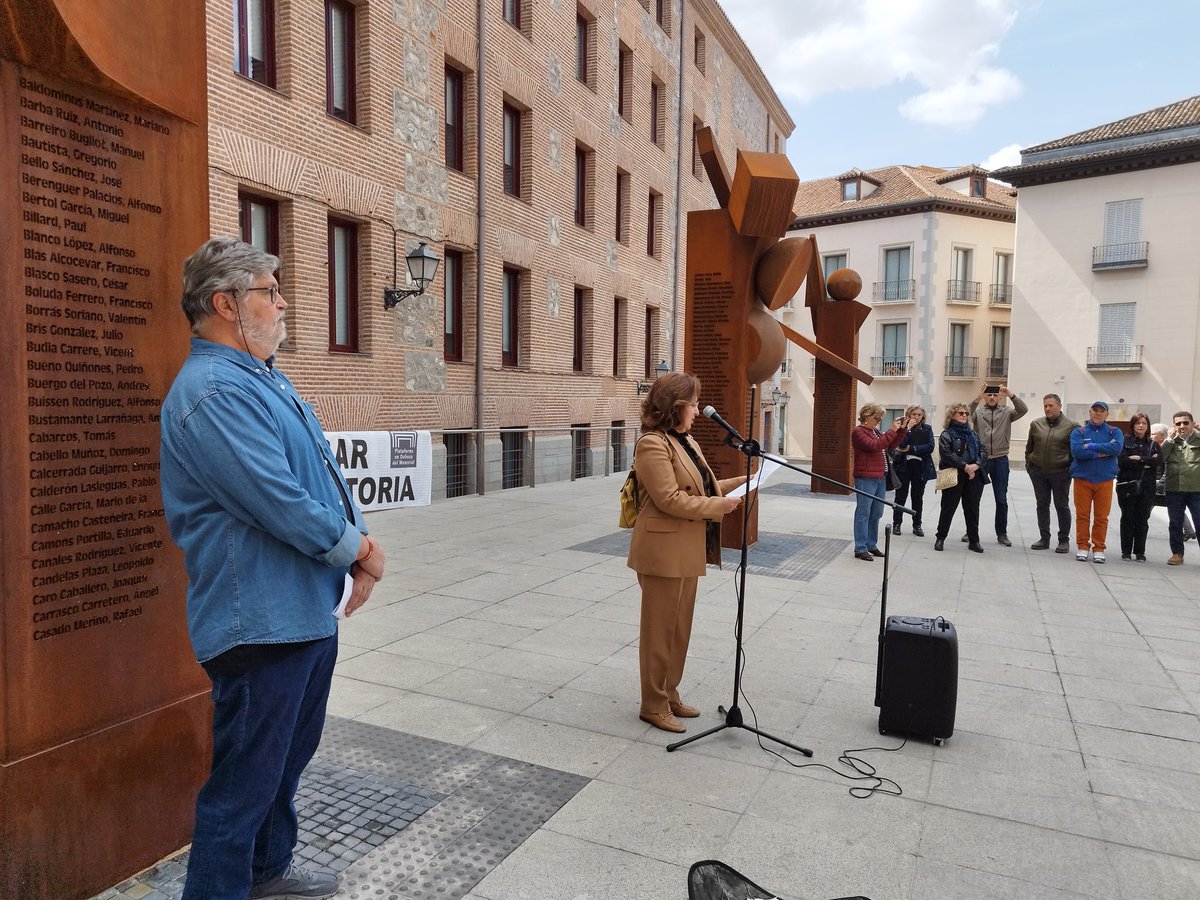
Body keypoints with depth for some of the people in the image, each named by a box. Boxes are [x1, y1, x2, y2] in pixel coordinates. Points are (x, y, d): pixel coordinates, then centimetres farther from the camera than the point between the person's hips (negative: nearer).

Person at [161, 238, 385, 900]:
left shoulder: (264, 379, 13)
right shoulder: (212, 392, -20)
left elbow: (324, 477, 14)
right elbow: (280, 504, -26)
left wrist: (361, 544, -1)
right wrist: (358, 549, -12)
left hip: (308, 612, 10)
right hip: (261, 619, -10)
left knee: (289, 757, 25)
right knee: (245, 780, 5)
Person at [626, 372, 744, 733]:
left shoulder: (685, 440, 13)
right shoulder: (652, 444, -18)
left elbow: (701, 487, 17)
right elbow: (669, 499, -23)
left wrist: (742, 482, 7)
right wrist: (719, 507, -18)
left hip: (686, 550, 10)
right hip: (663, 551, -9)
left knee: (680, 628, 18)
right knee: (660, 630, 4)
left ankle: (670, 694, 32)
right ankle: (654, 705, 18)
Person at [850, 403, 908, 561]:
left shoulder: (875, 431, 18)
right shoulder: (858, 432, -8)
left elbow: (890, 447, 18)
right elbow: (874, 446, -21)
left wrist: (902, 429, 9)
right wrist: (892, 430, -18)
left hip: (880, 477, 9)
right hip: (866, 478, -9)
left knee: (876, 514, 13)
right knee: (863, 513, -4)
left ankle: (871, 545, 22)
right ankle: (860, 548, 0)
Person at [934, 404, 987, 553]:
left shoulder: (972, 433, 15)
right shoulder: (946, 434, -2)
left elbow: (983, 452, 7)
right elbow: (947, 454, -16)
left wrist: (976, 465, -12)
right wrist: (964, 466, -20)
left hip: (974, 477, 5)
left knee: (973, 508, 8)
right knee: (948, 508, 2)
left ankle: (974, 541, 16)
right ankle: (940, 538, 13)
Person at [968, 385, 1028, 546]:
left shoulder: (1006, 412, 4)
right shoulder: (978, 411, 2)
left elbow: (1023, 410, -12)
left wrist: (1011, 395, -26)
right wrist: (978, 398, -32)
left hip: (1000, 460, 1)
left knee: (1001, 499, 6)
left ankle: (1002, 534, 17)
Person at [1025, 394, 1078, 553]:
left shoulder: (1071, 426, -4)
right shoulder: (1036, 424, 7)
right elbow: (1029, 447, 15)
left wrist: (1071, 468, -5)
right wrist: (1029, 464, 9)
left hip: (1060, 473, -4)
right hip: (1038, 472, 4)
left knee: (1062, 506, 5)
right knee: (1042, 505, 10)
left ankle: (1064, 540, 15)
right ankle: (1044, 538, 19)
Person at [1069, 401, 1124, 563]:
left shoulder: (1114, 432, 7)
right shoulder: (1078, 432, 4)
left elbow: (1117, 448, -14)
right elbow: (1076, 451, -14)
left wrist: (1092, 446, -14)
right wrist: (1100, 454, -13)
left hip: (1104, 480, 1)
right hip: (1082, 479, -1)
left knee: (1101, 516, 4)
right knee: (1082, 515, 2)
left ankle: (1098, 548, 14)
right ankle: (1082, 547, 12)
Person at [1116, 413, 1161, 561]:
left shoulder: (1153, 444, 11)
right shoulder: (1125, 441, 2)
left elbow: (1159, 461, -6)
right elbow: (1122, 461, -12)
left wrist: (1140, 458, -14)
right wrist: (1146, 464, -9)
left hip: (1147, 486, 2)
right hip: (1127, 485, -2)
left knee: (1143, 519, 4)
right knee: (1127, 518, 3)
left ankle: (1140, 552, 12)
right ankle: (1126, 551, 10)